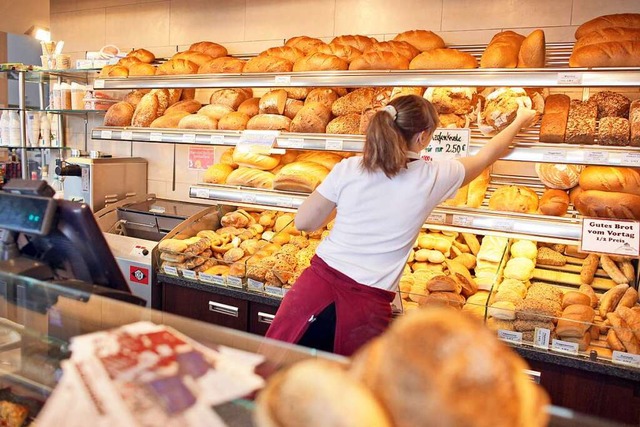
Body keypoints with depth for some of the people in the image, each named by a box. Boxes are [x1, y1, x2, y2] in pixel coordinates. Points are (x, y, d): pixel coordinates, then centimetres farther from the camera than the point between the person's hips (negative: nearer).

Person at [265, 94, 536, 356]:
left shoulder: (348, 169, -3)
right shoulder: (433, 178, -3)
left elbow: (304, 222, 3)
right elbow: (486, 156, 16)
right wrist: (519, 121, 35)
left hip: (317, 285, 2)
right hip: (365, 308, -1)